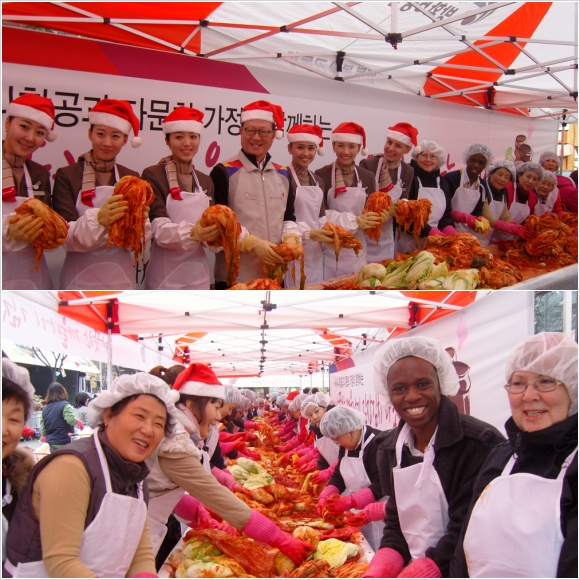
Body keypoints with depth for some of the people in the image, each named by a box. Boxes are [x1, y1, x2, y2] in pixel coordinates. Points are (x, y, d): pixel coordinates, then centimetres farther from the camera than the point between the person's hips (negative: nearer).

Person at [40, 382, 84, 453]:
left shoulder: (45, 409, 10)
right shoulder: (65, 405, -8)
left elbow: (43, 430, 12)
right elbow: (71, 420, -20)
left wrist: (46, 442, 22)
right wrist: (79, 422, -1)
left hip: (50, 444, 6)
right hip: (63, 444, -6)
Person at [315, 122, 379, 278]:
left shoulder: (367, 177, 6)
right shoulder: (321, 175, -6)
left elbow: (372, 211, 11)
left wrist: (378, 218, -12)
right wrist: (354, 221, -18)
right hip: (329, 251, -3)